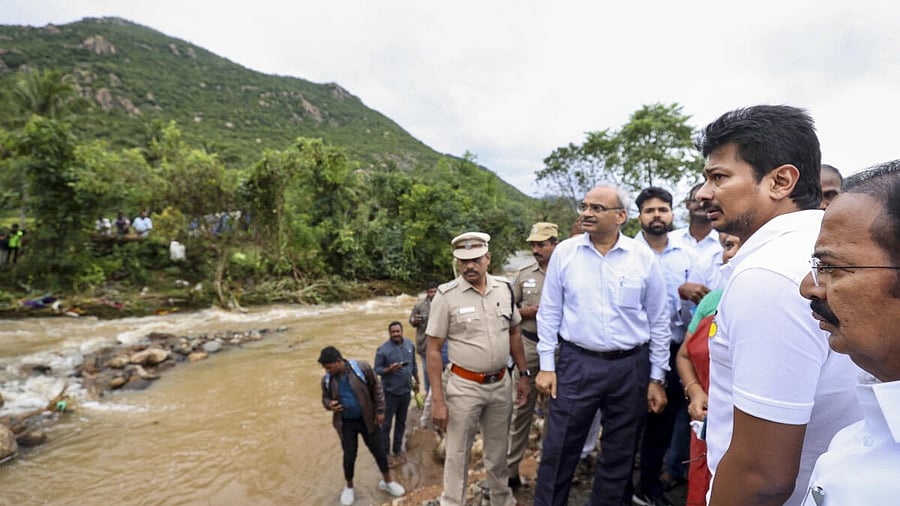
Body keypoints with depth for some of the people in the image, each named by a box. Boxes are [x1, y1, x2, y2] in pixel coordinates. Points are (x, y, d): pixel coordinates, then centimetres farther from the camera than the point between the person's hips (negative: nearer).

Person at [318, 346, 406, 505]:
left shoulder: (362, 368, -19)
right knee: (349, 456, 11)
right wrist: (329, 404, -16)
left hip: (367, 419, -1)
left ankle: (387, 482, 33)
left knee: (378, 451, 11)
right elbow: (325, 398, 8)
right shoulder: (327, 380, -9)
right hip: (346, 424, 1)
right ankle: (349, 487, 38)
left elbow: (376, 389, -9)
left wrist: (379, 411, -7)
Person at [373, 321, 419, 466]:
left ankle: (397, 449, 35)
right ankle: (386, 453, 21)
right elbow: (377, 369, -12)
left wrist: (416, 381, 16)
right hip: (390, 392, -5)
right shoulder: (383, 349, -16)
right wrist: (389, 369, -30)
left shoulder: (409, 344, -1)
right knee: (386, 424, 6)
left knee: (401, 422, 18)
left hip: (406, 391, 5)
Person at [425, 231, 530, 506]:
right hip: (464, 387, -4)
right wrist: (438, 400, -13)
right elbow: (433, 350, -11)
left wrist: (523, 374, 10)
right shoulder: (446, 295, -13)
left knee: (498, 451, 22)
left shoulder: (504, 288, -1)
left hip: (501, 384, 4)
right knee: (458, 453, 10)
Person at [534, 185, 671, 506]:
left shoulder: (644, 258, -3)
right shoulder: (564, 252, -3)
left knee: (619, 456, 17)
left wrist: (657, 378, 4)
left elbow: (659, 322, 4)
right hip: (577, 364, -1)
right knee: (558, 452, 7)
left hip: (630, 367, 1)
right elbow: (549, 313, 1)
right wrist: (546, 366, -2)